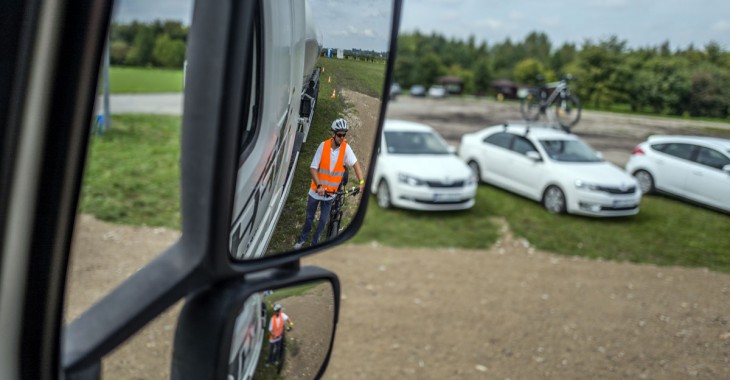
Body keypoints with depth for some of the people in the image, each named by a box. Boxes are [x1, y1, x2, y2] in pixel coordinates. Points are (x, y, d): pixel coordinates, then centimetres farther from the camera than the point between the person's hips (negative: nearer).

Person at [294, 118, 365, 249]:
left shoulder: (345, 147, -13)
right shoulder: (324, 146, -17)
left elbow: (355, 164, -11)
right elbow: (313, 168, -16)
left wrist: (361, 181, -24)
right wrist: (319, 186, -28)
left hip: (330, 192, 1)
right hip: (316, 189, -1)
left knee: (323, 220, 9)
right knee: (309, 217, 16)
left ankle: (315, 242, 30)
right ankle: (303, 238, 41)